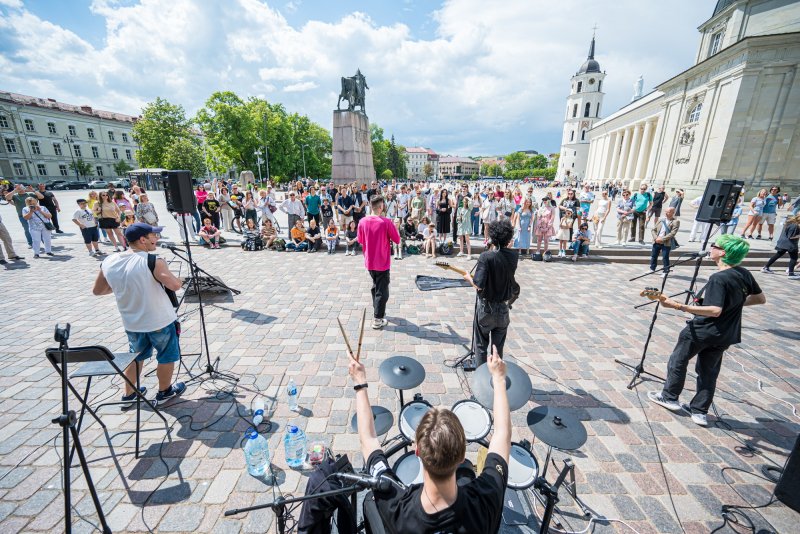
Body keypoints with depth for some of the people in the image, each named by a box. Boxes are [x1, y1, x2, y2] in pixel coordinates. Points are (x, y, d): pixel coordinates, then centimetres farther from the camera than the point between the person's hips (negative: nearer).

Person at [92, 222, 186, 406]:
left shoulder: (108, 262, -4)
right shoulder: (152, 261, -23)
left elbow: (97, 291, 8)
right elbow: (175, 285, -26)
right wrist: (178, 279, -4)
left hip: (131, 323, 6)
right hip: (160, 321, -5)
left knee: (137, 355, 28)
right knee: (166, 356, 16)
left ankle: (129, 393, 40)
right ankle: (164, 392, 31)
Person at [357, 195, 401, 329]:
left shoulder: (363, 221, -4)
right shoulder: (386, 222, -17)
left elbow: (360, 240, 8)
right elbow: (397, 240, -9)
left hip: (369, 262, 5)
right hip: (382, 263, -5)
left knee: (375, 286, 25)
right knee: (382, 291, 6)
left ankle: (376, 310, 39)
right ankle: (377, 320, 11)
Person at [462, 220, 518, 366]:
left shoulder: (486, 256, -20)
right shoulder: (514, 256, -7)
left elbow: (479, 285, -26)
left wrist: (469, 277, -5)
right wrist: (506, 246, 12)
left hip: (485, 307, -3)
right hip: (503, 308, 4)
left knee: (481, 346, 14)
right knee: (498, 347, 20)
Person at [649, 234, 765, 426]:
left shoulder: (718, 278, -23)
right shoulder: (744, 274, 1)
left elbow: (715, 310, -31)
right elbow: (761, 298, 14)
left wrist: (679, 306, -37)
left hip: (702, 330, -7)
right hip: (725, 335, 7)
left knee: (678, 360, 13)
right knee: (708, 371, 16)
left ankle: (669, 397, 26)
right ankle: (699, 411, 24)